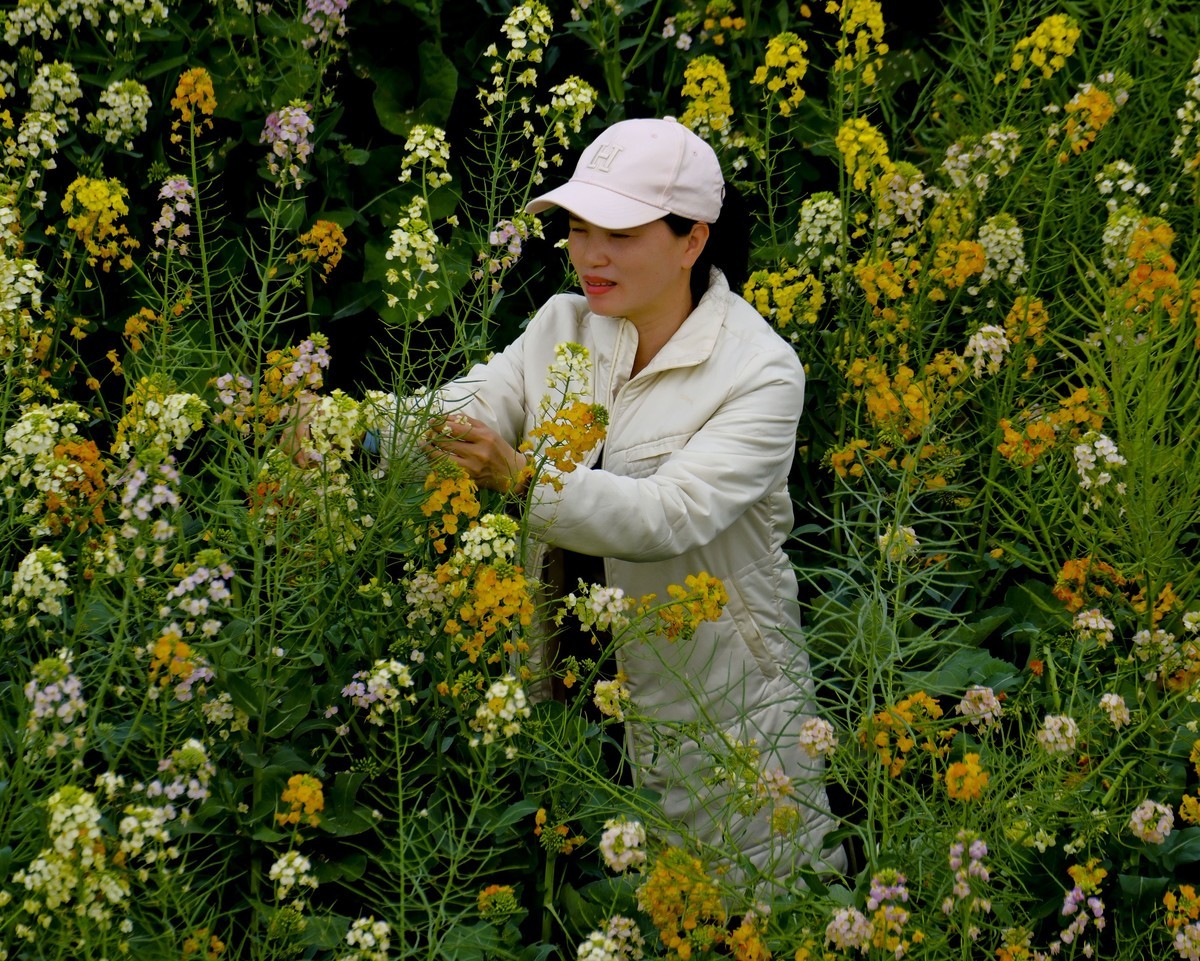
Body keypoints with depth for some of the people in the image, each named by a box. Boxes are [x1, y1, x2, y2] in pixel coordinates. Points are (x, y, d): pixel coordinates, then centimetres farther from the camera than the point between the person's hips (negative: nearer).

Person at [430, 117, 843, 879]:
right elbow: (467, 409, -7)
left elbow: (670, 516, -25)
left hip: (719, 709, -5)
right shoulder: (561, 327, 7)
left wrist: (524, 479, -37)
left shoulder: (761, 372, -12)